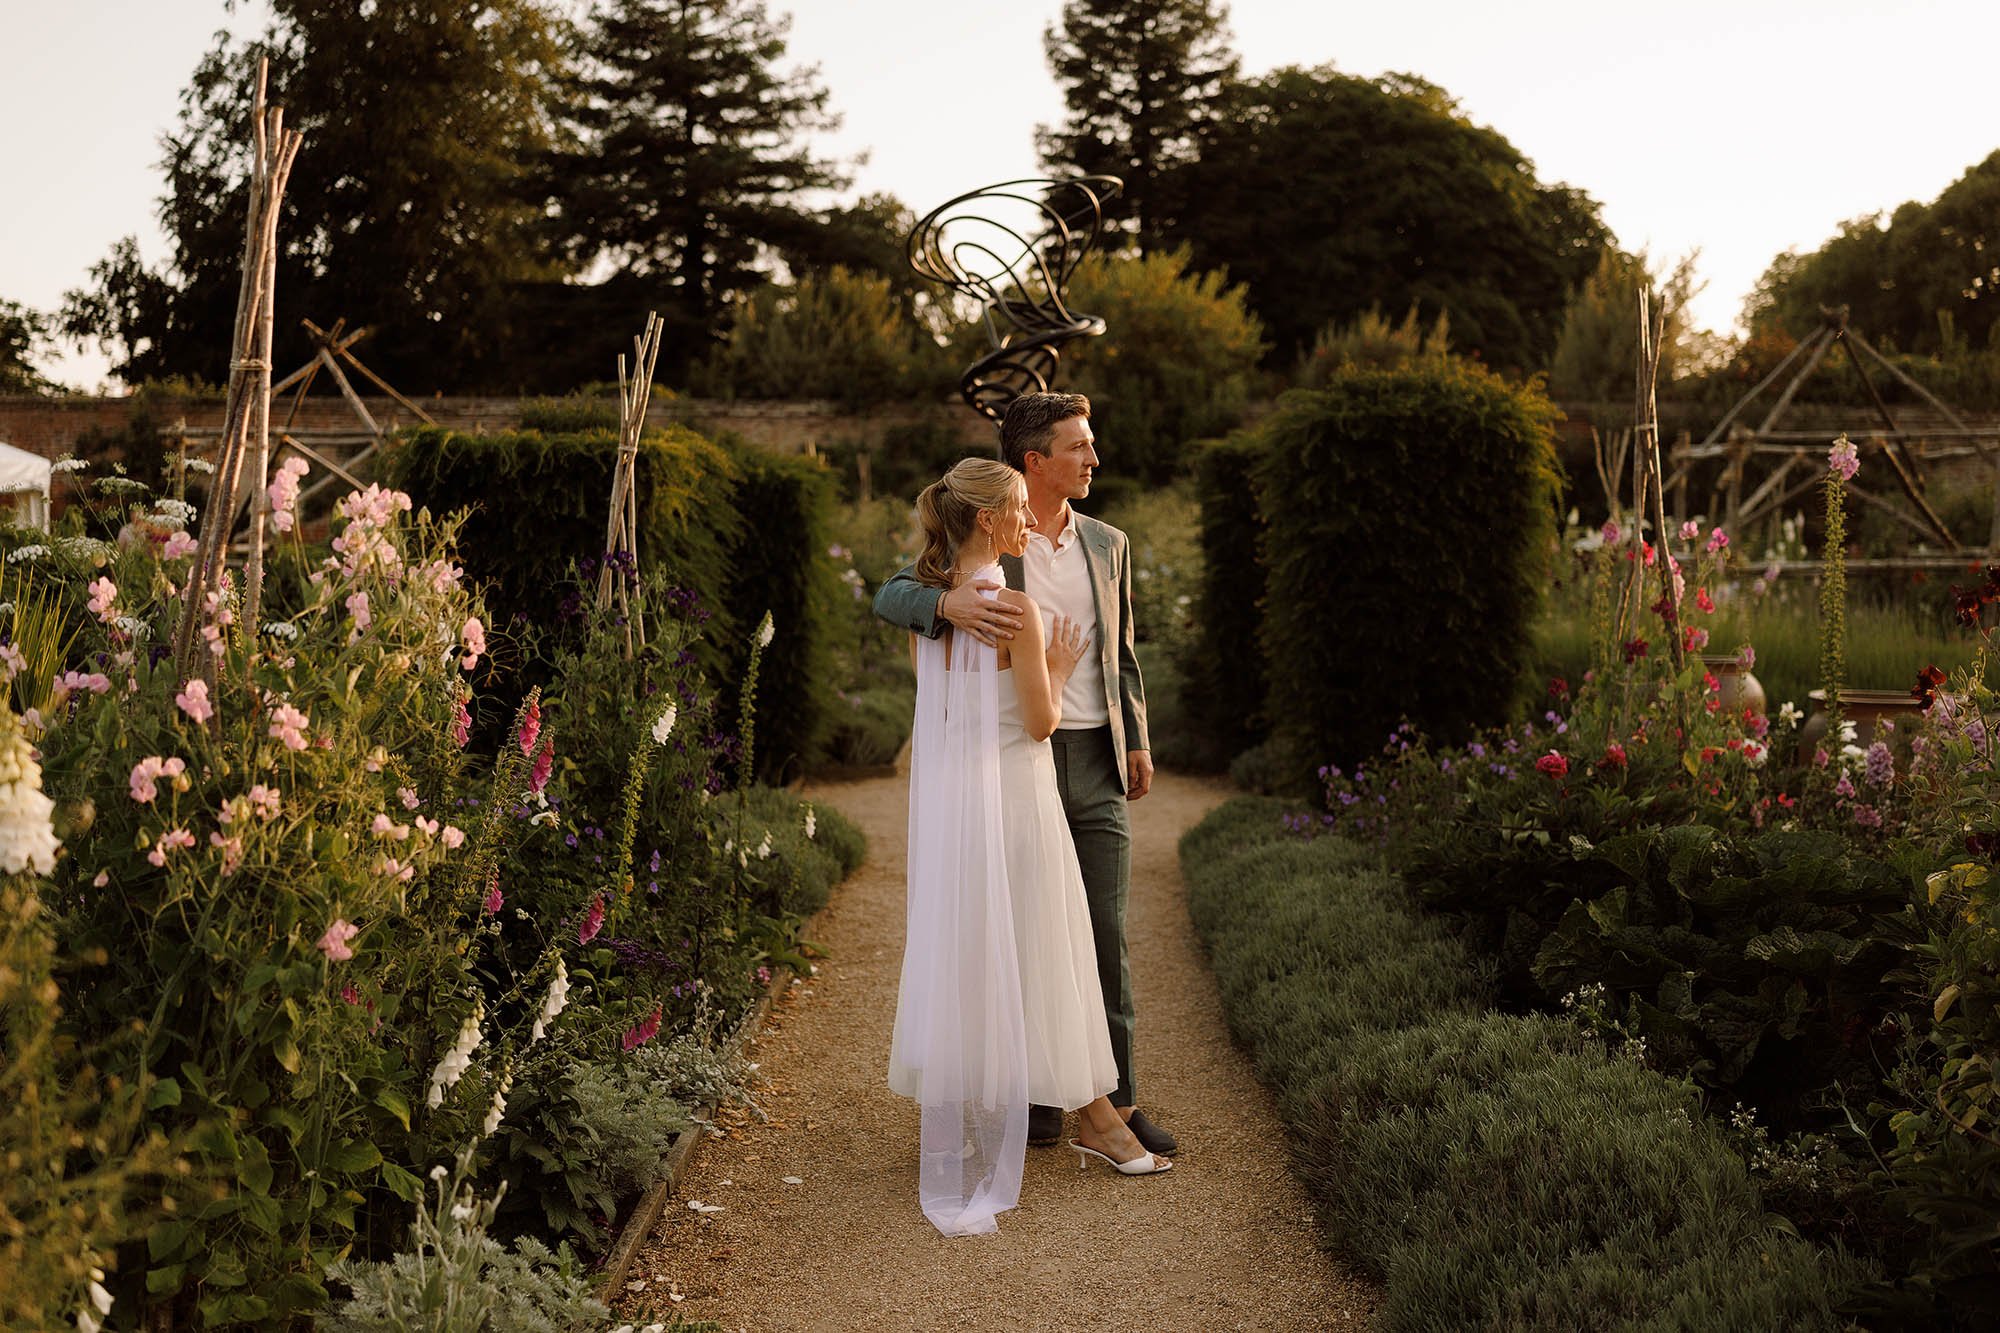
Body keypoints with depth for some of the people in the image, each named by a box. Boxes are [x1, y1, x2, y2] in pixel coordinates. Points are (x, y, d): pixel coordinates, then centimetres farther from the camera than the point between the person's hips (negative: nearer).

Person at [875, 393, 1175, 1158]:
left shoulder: (1108, 544, 11)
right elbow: (891, 597, -15)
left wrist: (1137, 741, 10)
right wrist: (949, 603, -37)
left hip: (1096, 764, 3)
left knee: (1107, 934, 3)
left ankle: (1116, 1098, 12)